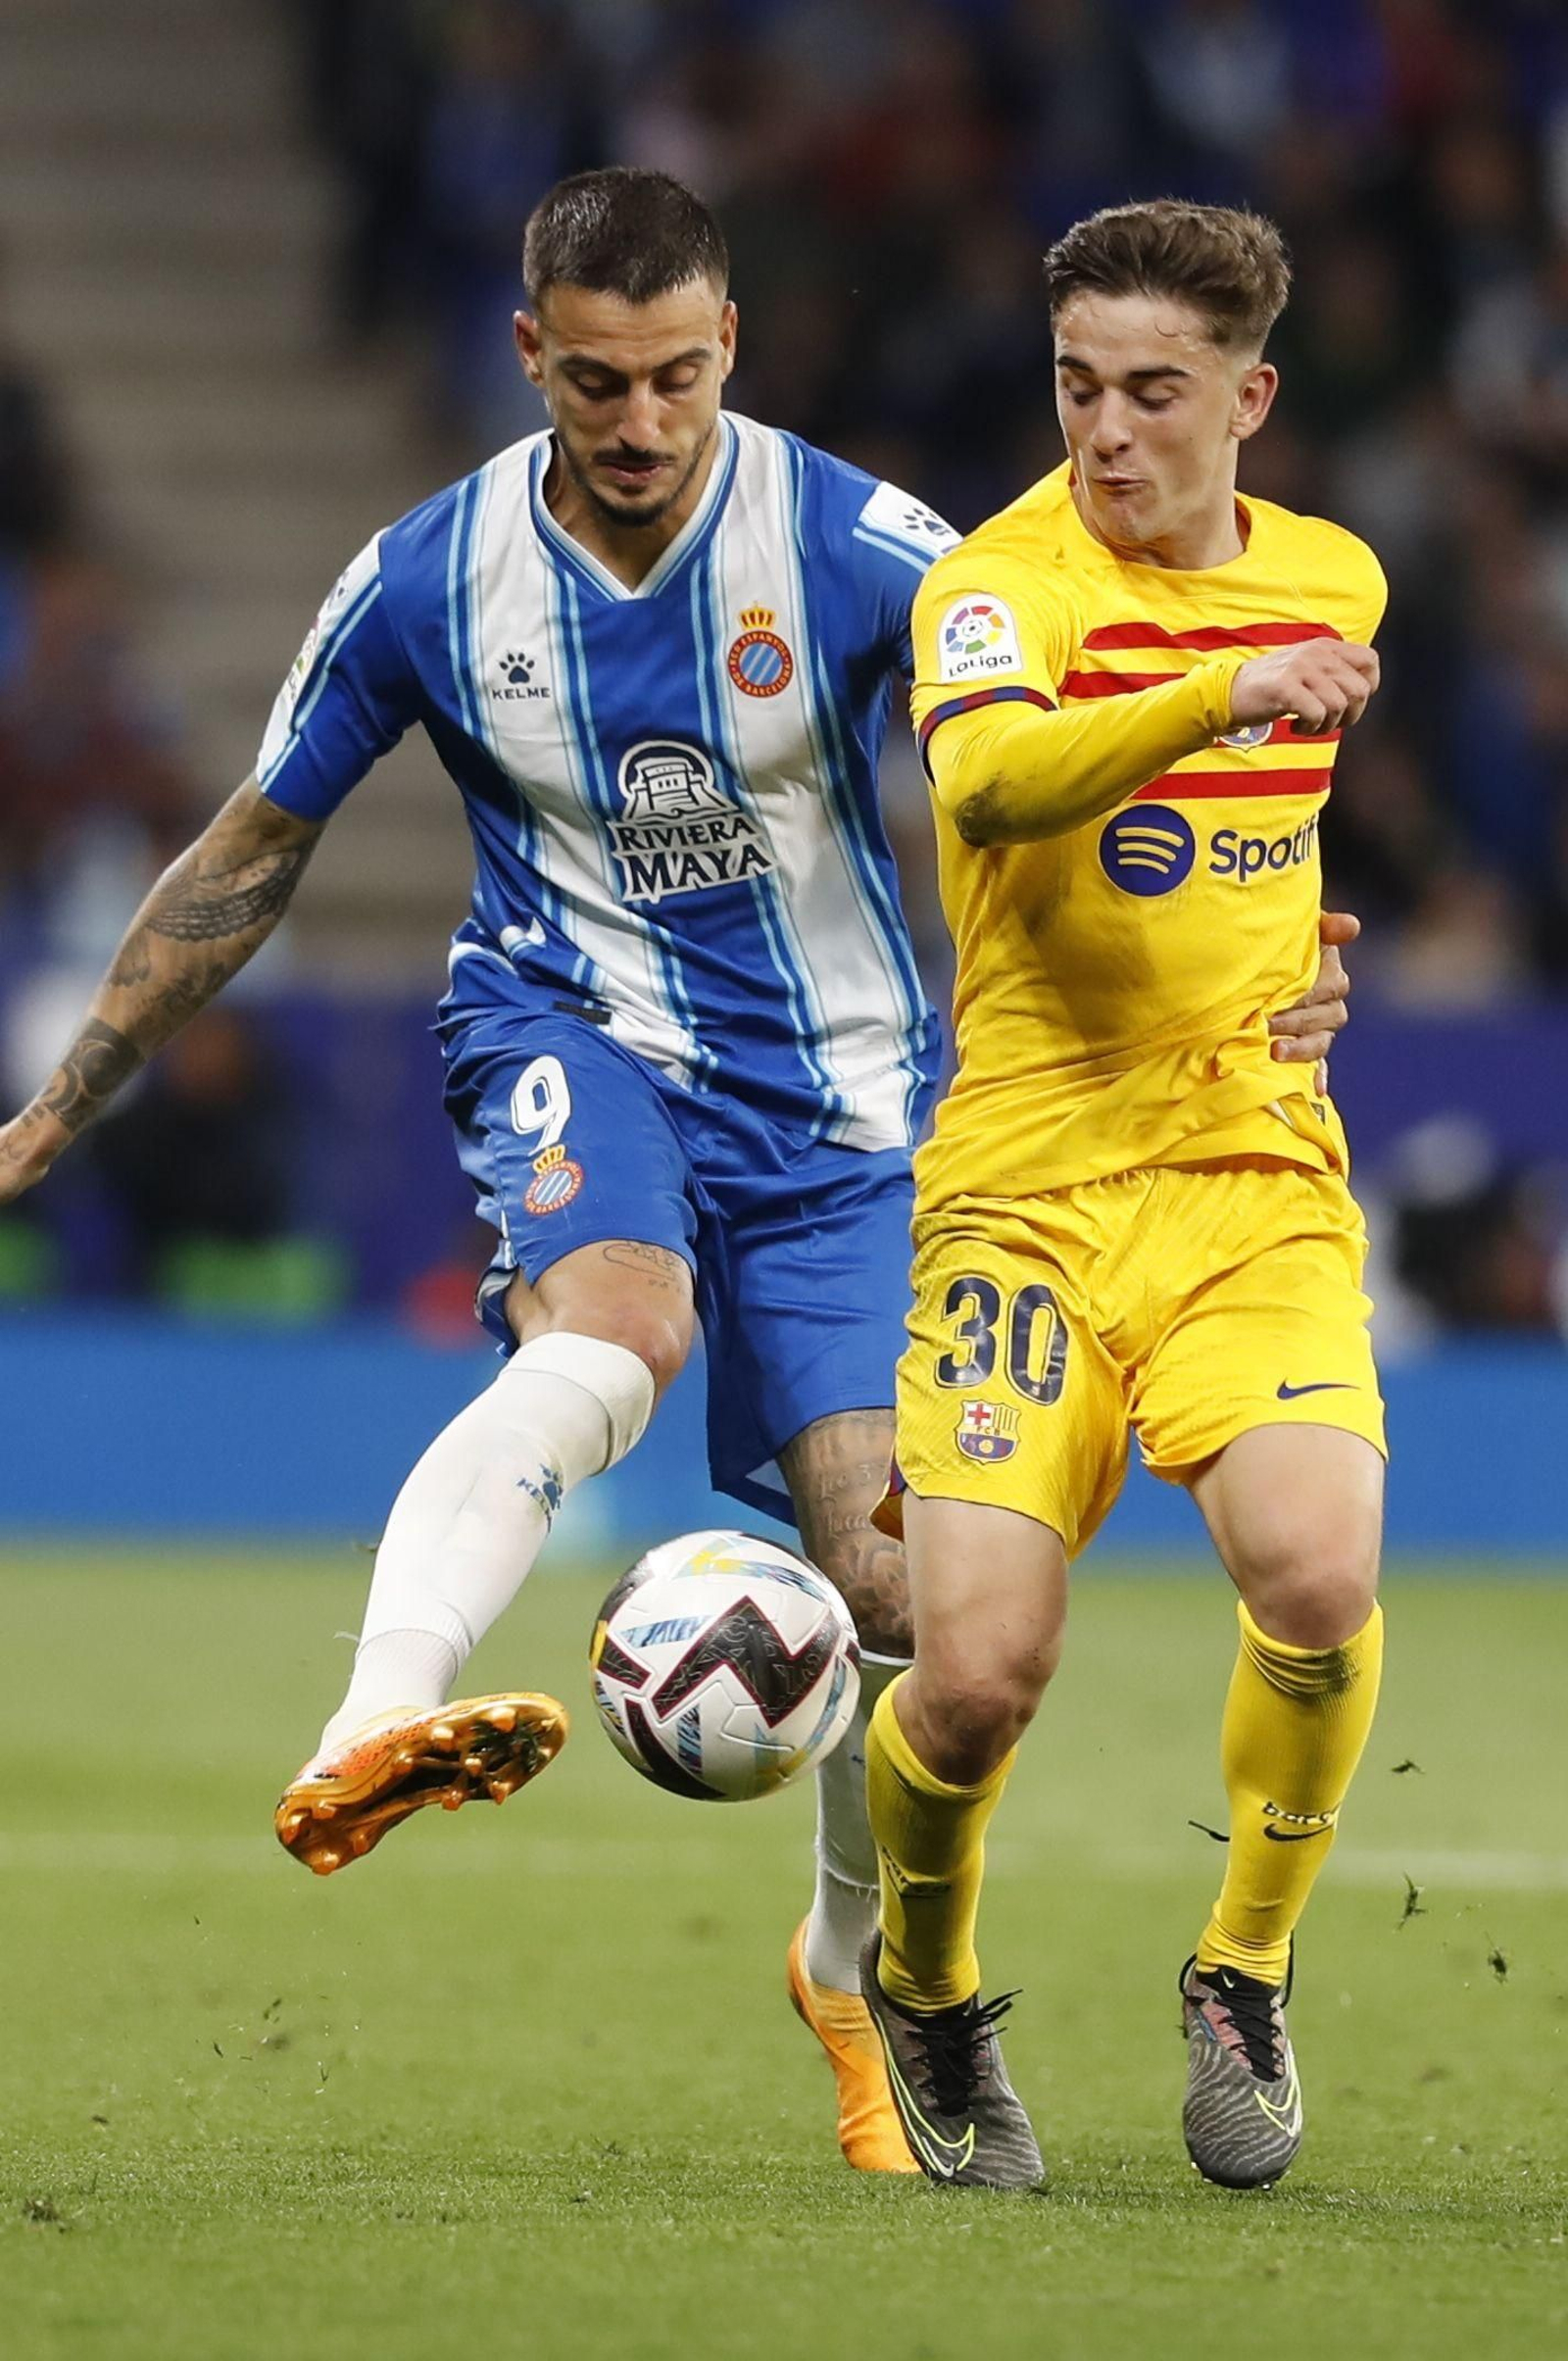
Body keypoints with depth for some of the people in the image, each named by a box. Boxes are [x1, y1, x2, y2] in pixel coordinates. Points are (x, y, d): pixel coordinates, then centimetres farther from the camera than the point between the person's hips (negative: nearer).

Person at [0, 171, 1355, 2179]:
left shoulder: (854, 546, -11)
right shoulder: (431, 581, -6)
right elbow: (247, 861, 7)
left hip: (838, 1088, 1)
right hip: (575, 1034, -1)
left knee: (890, 1579, -7)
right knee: (607, 1325, -36)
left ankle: (847, 1968, 23)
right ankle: (363, 1741, -58)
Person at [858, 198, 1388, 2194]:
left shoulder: (1332, 579, 10)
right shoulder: (1000, 581, -9)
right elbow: (992, 783, -34)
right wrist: (1224, 694, -46)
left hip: (1258, 1176, 3)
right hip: (1030, 1182, -3)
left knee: (1316, 1578, -23)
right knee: (977, 1670, -13)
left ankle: (1245, 1975, 3)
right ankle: (924, 1992, 20)